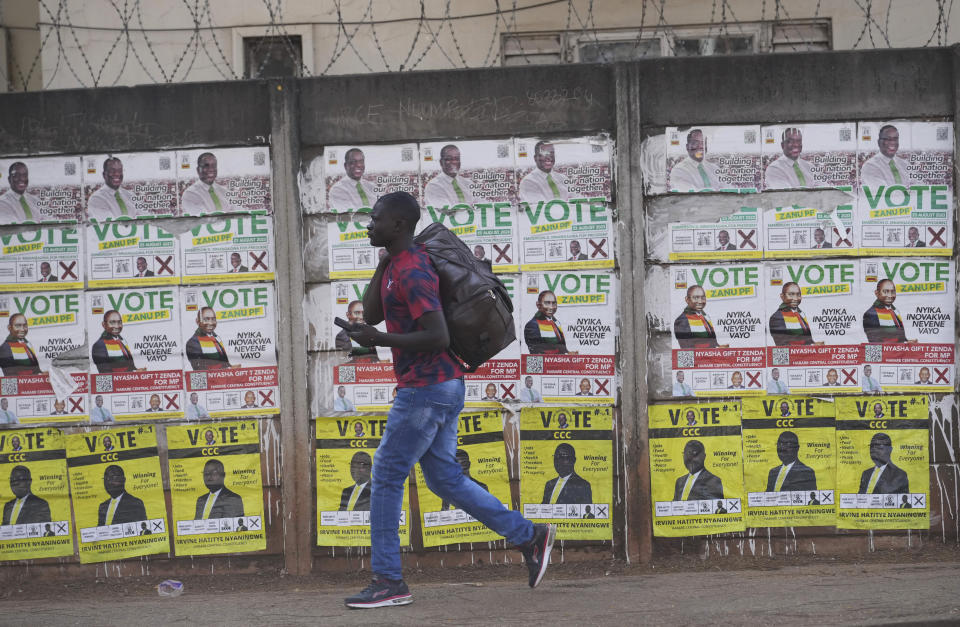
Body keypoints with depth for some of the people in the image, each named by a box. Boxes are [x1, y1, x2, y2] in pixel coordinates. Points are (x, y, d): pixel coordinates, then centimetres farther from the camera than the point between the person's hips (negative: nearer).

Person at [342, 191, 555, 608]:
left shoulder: (412, 272, -18)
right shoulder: (398, 265, 14)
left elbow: (438, 337, -25)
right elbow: (371, 314, 14)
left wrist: (380, 340, -21)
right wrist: (385, 257, 8)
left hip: (427, 389, -10)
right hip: (441, 387, 10)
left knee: (387, 477, -3)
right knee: (445, 480, 14)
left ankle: (388, 581, 2)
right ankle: (529, 537, 15)